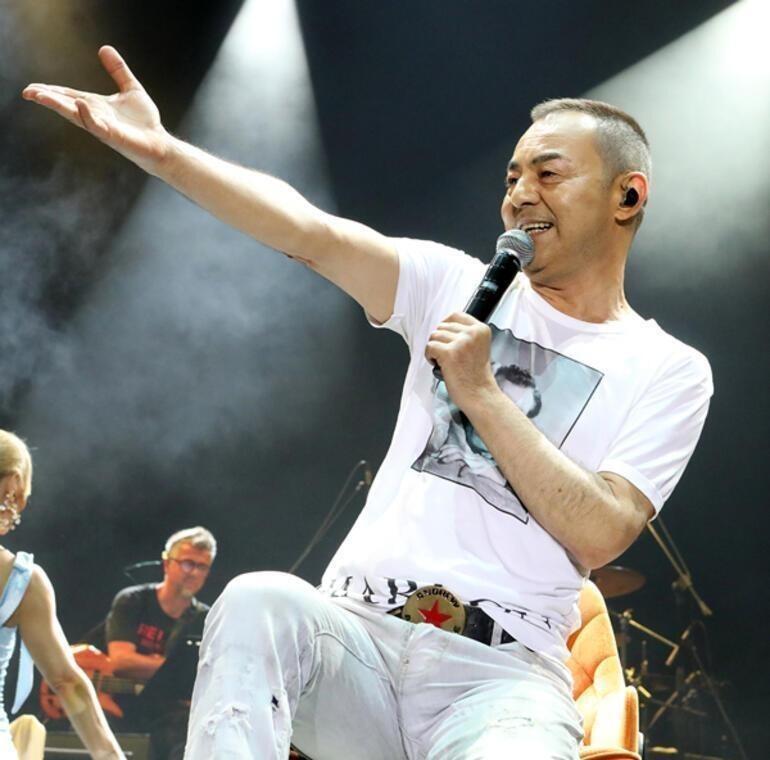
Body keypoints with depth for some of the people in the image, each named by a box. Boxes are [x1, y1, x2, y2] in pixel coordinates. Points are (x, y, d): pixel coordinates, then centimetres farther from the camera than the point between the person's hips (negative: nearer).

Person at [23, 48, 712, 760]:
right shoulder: (460, 287, 13)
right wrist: (163, 152, -17)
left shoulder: (670, 372, 7)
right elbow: (314, 232, -3)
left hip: (501, 673, -2)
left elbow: (599, 536, -6)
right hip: (357, 631, 3)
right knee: (259, 602, -32)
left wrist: (482, 394, -7)